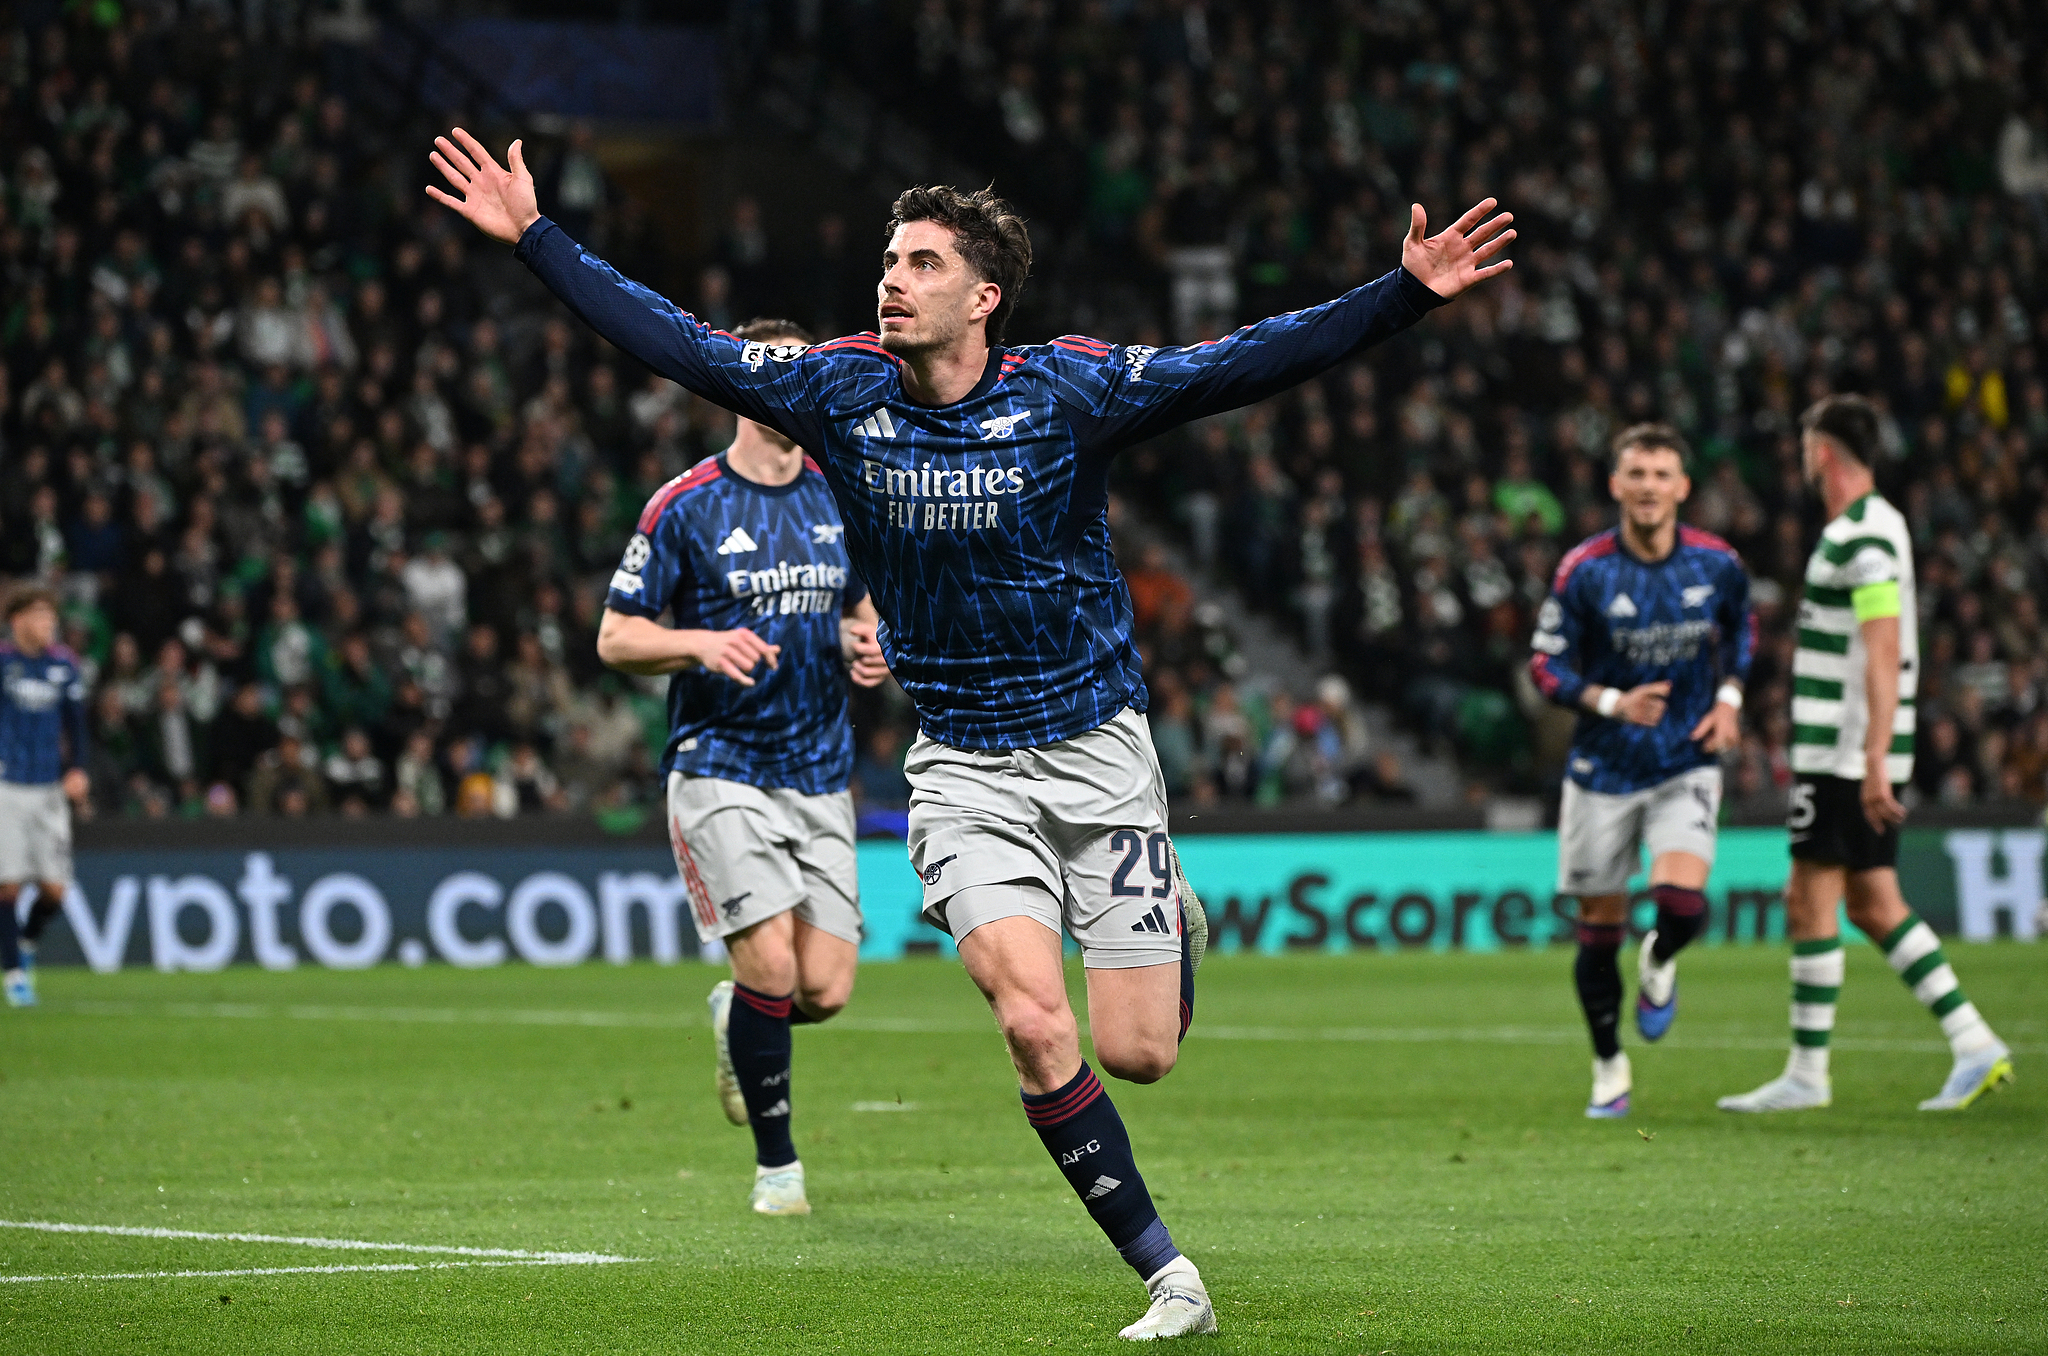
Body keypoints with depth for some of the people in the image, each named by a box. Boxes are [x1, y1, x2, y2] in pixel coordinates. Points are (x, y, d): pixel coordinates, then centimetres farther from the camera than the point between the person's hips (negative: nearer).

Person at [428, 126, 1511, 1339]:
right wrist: (534, 238, 2)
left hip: (1096, 750, -2)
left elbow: (1253, 365, -17)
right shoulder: (841, 393, -3)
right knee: (1036, 1029, -16)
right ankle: (1169, 1277, -2)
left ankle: (1177, 925, 34)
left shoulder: (1069, 392, -11)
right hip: (963, 769, 2)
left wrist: (1407, 296, -28)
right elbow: (670, 341, 3)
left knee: (1137, 1053, -3)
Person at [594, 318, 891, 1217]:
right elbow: (615, 638, -3)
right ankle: (775, 1162, 3)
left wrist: (867, 647, -2)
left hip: (820, 773, 4)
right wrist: (702, 643, -21)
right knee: (771, 966, -16)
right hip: (720, 766, -4)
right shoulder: (685, 507, -6)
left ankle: (738, 1021, 32)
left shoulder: (838, 498, 9)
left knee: (825, 991, -4)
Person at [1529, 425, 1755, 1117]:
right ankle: (1610, 1070, 25)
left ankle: (1659, 964, 16)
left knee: (1681, 897, -22)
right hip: (1604, 768, 0)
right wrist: (1612, 703, -20)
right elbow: (1546, 663, -5)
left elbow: (1740, 626, 16)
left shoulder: (1717, 563, -5)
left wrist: (1730, 697, 1)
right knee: (1600, 926, 5)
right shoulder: (1585, 570, -11)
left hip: (1687, 763, 0)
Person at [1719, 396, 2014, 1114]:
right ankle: (1975, 1047, 8)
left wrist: (1873, 760, -26)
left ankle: (1806, 1074, 1)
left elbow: (1884, 655, -22)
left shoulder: (1863, 538, -16)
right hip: (1864, 752, 10)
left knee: (1810, 901, -4)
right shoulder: (1871, 527, 16)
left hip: (1845, 756, -10)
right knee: (1874, 904, 10)